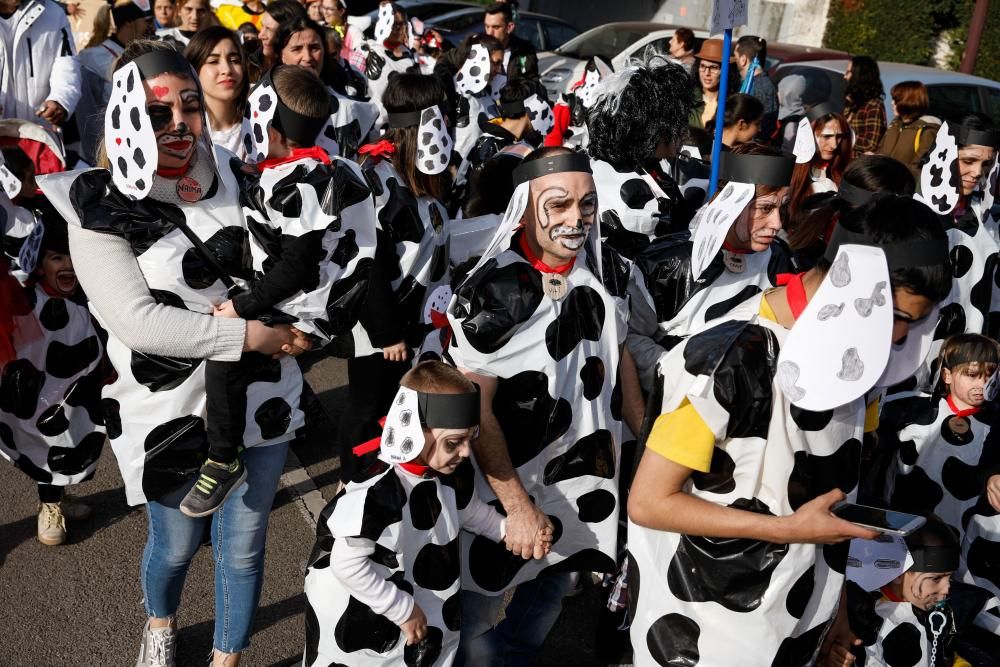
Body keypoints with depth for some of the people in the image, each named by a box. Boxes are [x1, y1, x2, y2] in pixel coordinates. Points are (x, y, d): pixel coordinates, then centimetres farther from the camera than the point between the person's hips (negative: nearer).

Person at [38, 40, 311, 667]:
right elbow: (136, 319, -20)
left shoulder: (238, 181, 0)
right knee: (176, 543, 18)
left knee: (243, 547, 14)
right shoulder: (99, 208, -11)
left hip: (261, 399, 3)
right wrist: (250, 334, -23)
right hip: (169, 411, -2)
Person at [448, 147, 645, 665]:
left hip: (586, 474, 6)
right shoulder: (491, 292, -23)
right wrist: (517, 505, -20)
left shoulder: (610, 270, -4)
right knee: (478, 603, 9)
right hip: (509, 479, -6)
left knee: (552, 591, 24)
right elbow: (475, 409, -19)